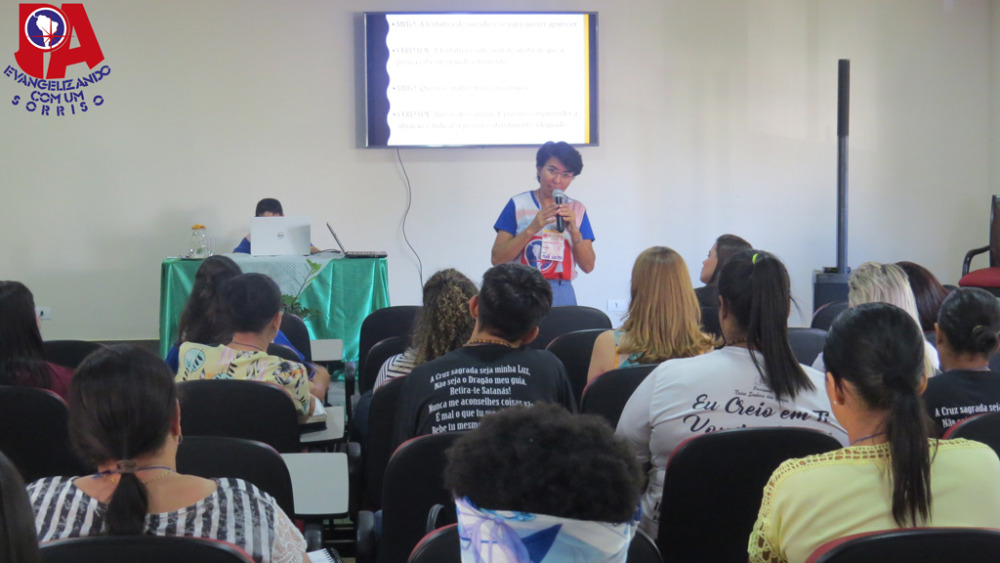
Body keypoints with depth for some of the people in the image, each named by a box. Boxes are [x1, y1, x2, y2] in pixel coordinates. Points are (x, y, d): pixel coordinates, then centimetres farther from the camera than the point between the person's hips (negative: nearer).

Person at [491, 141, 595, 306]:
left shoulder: (576, 210, 11)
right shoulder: (518, 205, 3)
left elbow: (588, 266, 5)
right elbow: (497, 259, -5)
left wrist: (574, 231, -9)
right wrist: (532, 229, -15)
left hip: (562, 295, 2)